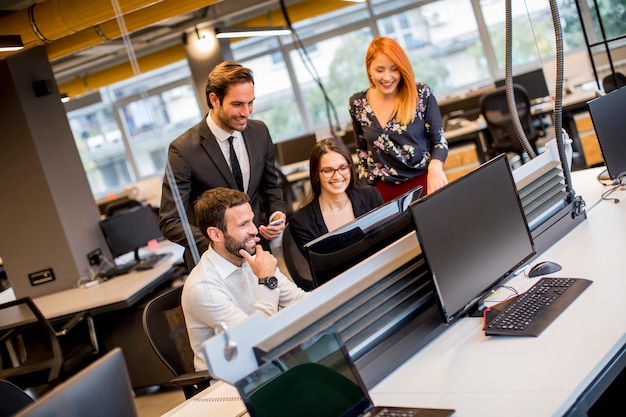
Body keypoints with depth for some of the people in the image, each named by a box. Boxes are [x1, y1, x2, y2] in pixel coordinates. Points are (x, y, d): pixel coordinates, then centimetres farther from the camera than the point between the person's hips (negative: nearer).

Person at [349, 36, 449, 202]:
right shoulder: (357, 104, -1)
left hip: (425, 182, -1)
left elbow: (439, 141, -4)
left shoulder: (422, 94, -8)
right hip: (386, 191, 2)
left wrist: (435, 166, -24)